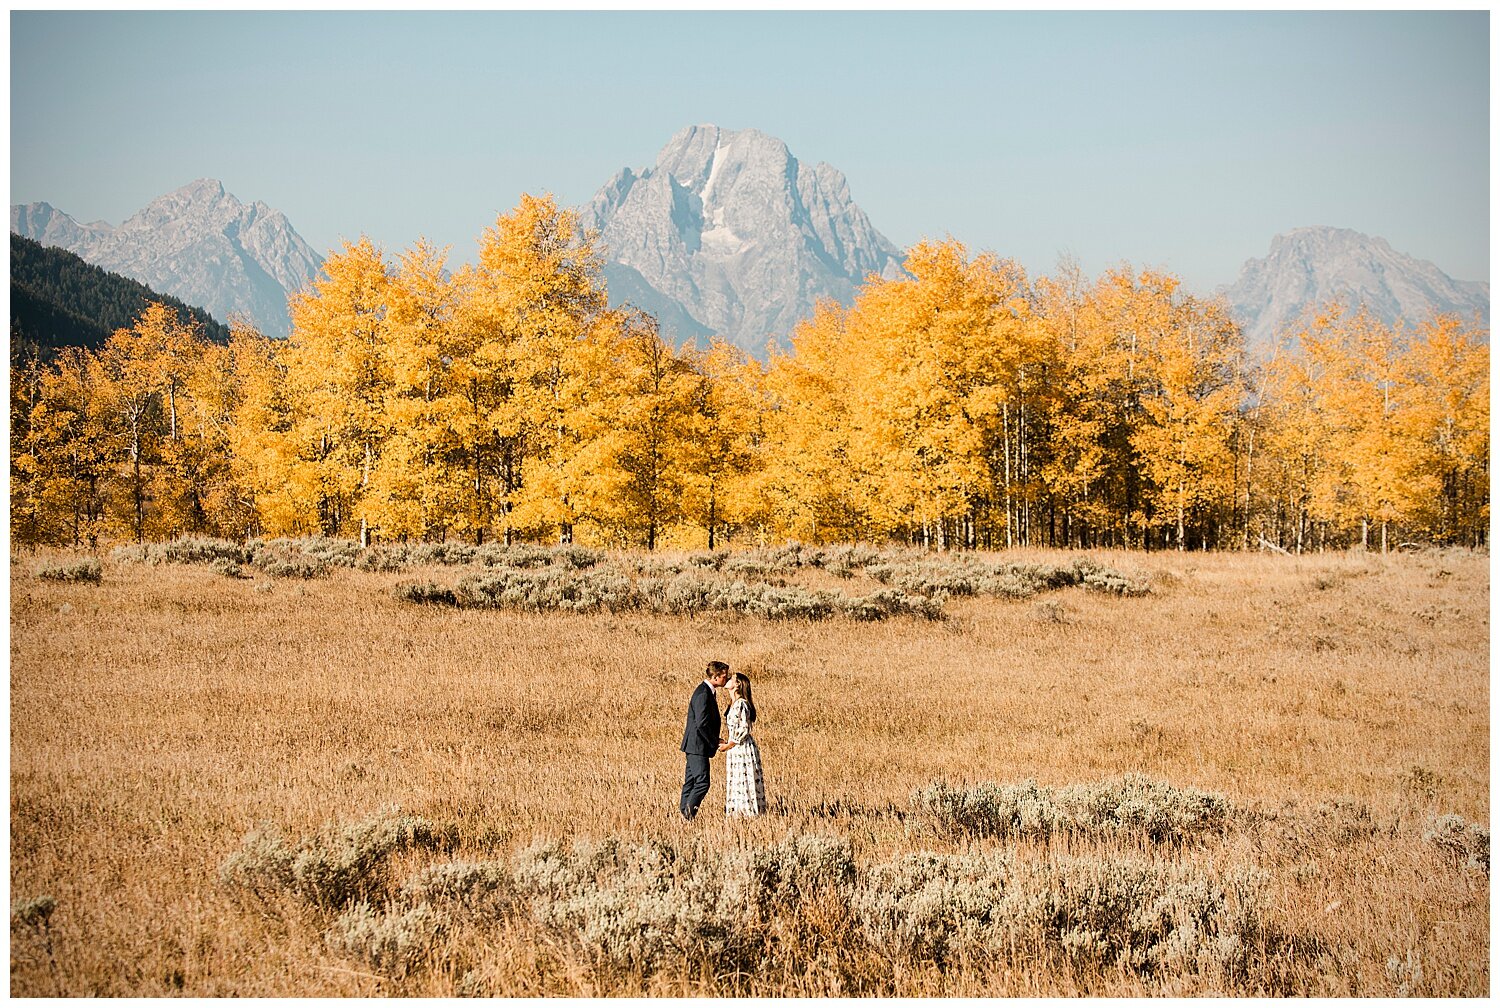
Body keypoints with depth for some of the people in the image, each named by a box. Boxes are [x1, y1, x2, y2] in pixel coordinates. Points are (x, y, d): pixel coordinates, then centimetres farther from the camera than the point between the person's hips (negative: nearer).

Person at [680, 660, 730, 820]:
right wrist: (715, 743, -14)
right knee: (702, 783, -11)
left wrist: (715, 740, 12)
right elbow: (702, 724, -23)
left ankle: (684, 815, 13)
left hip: (694, 746, 11)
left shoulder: (706, 691, 14)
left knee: (690, 782, 11)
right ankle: (689, 812, -7)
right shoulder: (703, 694, -18)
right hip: (698, 746, -11)